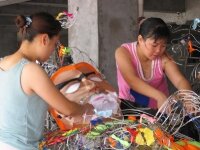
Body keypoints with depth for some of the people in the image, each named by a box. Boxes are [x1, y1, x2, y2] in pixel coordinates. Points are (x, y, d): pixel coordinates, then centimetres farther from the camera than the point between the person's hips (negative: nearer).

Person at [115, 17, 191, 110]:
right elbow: (132, 80, -31)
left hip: (157, 110, 2)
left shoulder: (164, 58, -11)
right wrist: (159, 96, -45)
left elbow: (180, 81, -21)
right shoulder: (123, 52, -17)